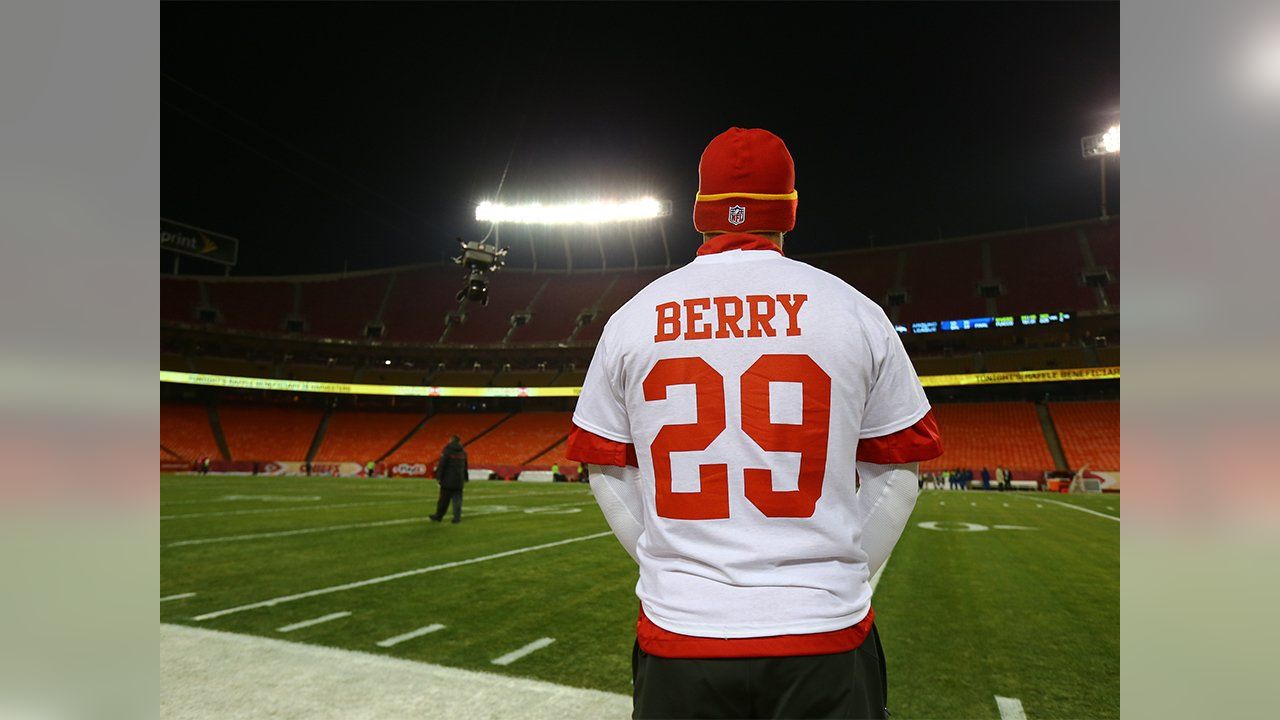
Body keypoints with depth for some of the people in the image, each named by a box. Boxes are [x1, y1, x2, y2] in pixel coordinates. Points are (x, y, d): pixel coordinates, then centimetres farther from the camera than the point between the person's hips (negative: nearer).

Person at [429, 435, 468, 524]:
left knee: (444, 499, 3)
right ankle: (457, 518, 3)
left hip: (448, 480, -5)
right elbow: (465, 466, 17)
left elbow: (442, 464, -14)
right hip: (459, 480, 5)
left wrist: (438, 477, -11)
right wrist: (465, 478, 25)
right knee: (457, 499, 6)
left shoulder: (447, 450, -9)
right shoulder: (462, 452, 10)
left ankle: (438, 516, 13)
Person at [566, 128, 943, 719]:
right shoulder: (855, 312, -3)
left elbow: (610, 477, 5)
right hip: (825, 635, 0)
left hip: (677, 633, 1)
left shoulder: (632, 319, -1)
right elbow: (896, 472, 3)